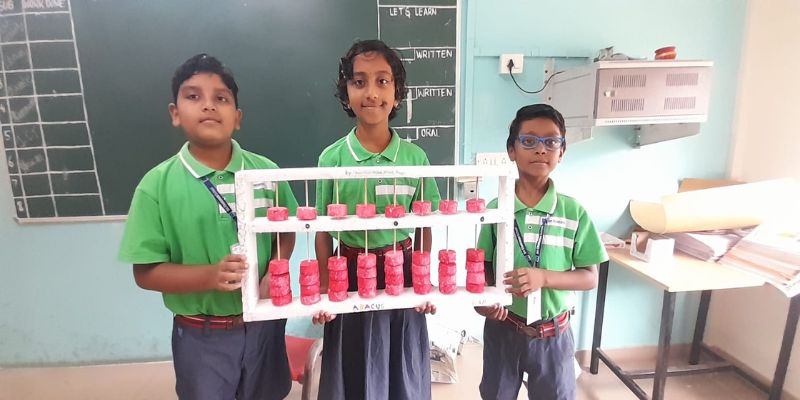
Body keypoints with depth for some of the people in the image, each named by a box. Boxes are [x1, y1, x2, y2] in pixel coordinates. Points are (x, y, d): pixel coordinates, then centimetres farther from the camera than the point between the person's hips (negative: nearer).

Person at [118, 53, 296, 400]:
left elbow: (285, 234, 2)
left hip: (263, 323, 2)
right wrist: (209, 275, -25)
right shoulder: (157, 185, -12)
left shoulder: (265, 172, -8)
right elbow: (146, 272, -9)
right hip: (200, 335, -2)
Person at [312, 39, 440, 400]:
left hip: (403, 272, 1)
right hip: (351, 276, 0)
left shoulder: (415, 157, -5)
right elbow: (323, 233, -2)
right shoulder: (332, 158, -7)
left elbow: (424, 227, 2)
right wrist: (324, 290, -6)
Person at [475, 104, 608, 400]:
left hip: (553, 334, 0)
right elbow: (484, 266, 0)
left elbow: (590, 277, -6)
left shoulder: (574, 212, -10)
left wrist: (544, 277, -23)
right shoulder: (495, 208, -8)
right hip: (502, 328, 1)